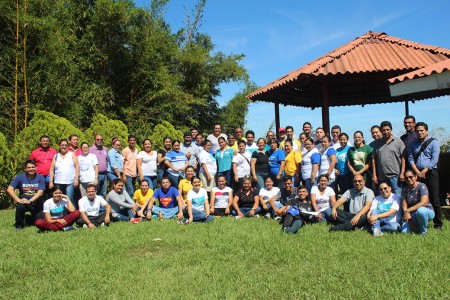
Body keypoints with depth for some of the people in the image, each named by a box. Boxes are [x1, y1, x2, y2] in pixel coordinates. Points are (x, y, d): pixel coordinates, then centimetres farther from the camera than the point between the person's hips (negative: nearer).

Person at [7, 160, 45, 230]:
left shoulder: (40, 178, -6)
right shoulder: (20, 177, -4)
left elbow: (40, 192, -14)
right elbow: (9, 189, -11)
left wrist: (29, 201, -27)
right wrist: (18, 200, -23)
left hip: (36, 203, 0)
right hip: (23, 202, 0)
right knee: (19, 206, -34)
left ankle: (33, 216, 31)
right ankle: (19, 224, -5)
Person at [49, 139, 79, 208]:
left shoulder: (72, 154, 9)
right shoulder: (56, 156, 15)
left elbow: (77, 167, 3)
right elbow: (51, 169, 12)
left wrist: (76, 179, -6)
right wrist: (51, 181, 3)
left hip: (70, 182, -3)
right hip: (58, 182, 3)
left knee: (70, 199, -13)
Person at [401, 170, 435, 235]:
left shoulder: (421, 186, -14)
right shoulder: (405, 189, 0)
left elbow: (424, 202, -27)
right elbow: (404, 205, -5)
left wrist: (408, 210, -31)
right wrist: (407, 214, -25)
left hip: (427, 211, -4)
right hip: (412, 215, 4)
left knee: (420, 210, -40)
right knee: (404, 231, -19)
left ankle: (423, 231, -13)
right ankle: (417, 227, 15)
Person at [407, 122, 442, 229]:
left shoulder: (433, 142, 2)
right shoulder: (413, 144, 14)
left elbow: (434, 160, -6)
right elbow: (410, 159, 8)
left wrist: (424, 171, -12)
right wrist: (417, 172, -6)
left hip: (430, 173, -3)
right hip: (417, 174, 3)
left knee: (434, 199, -2)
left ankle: (438, 223, 6)